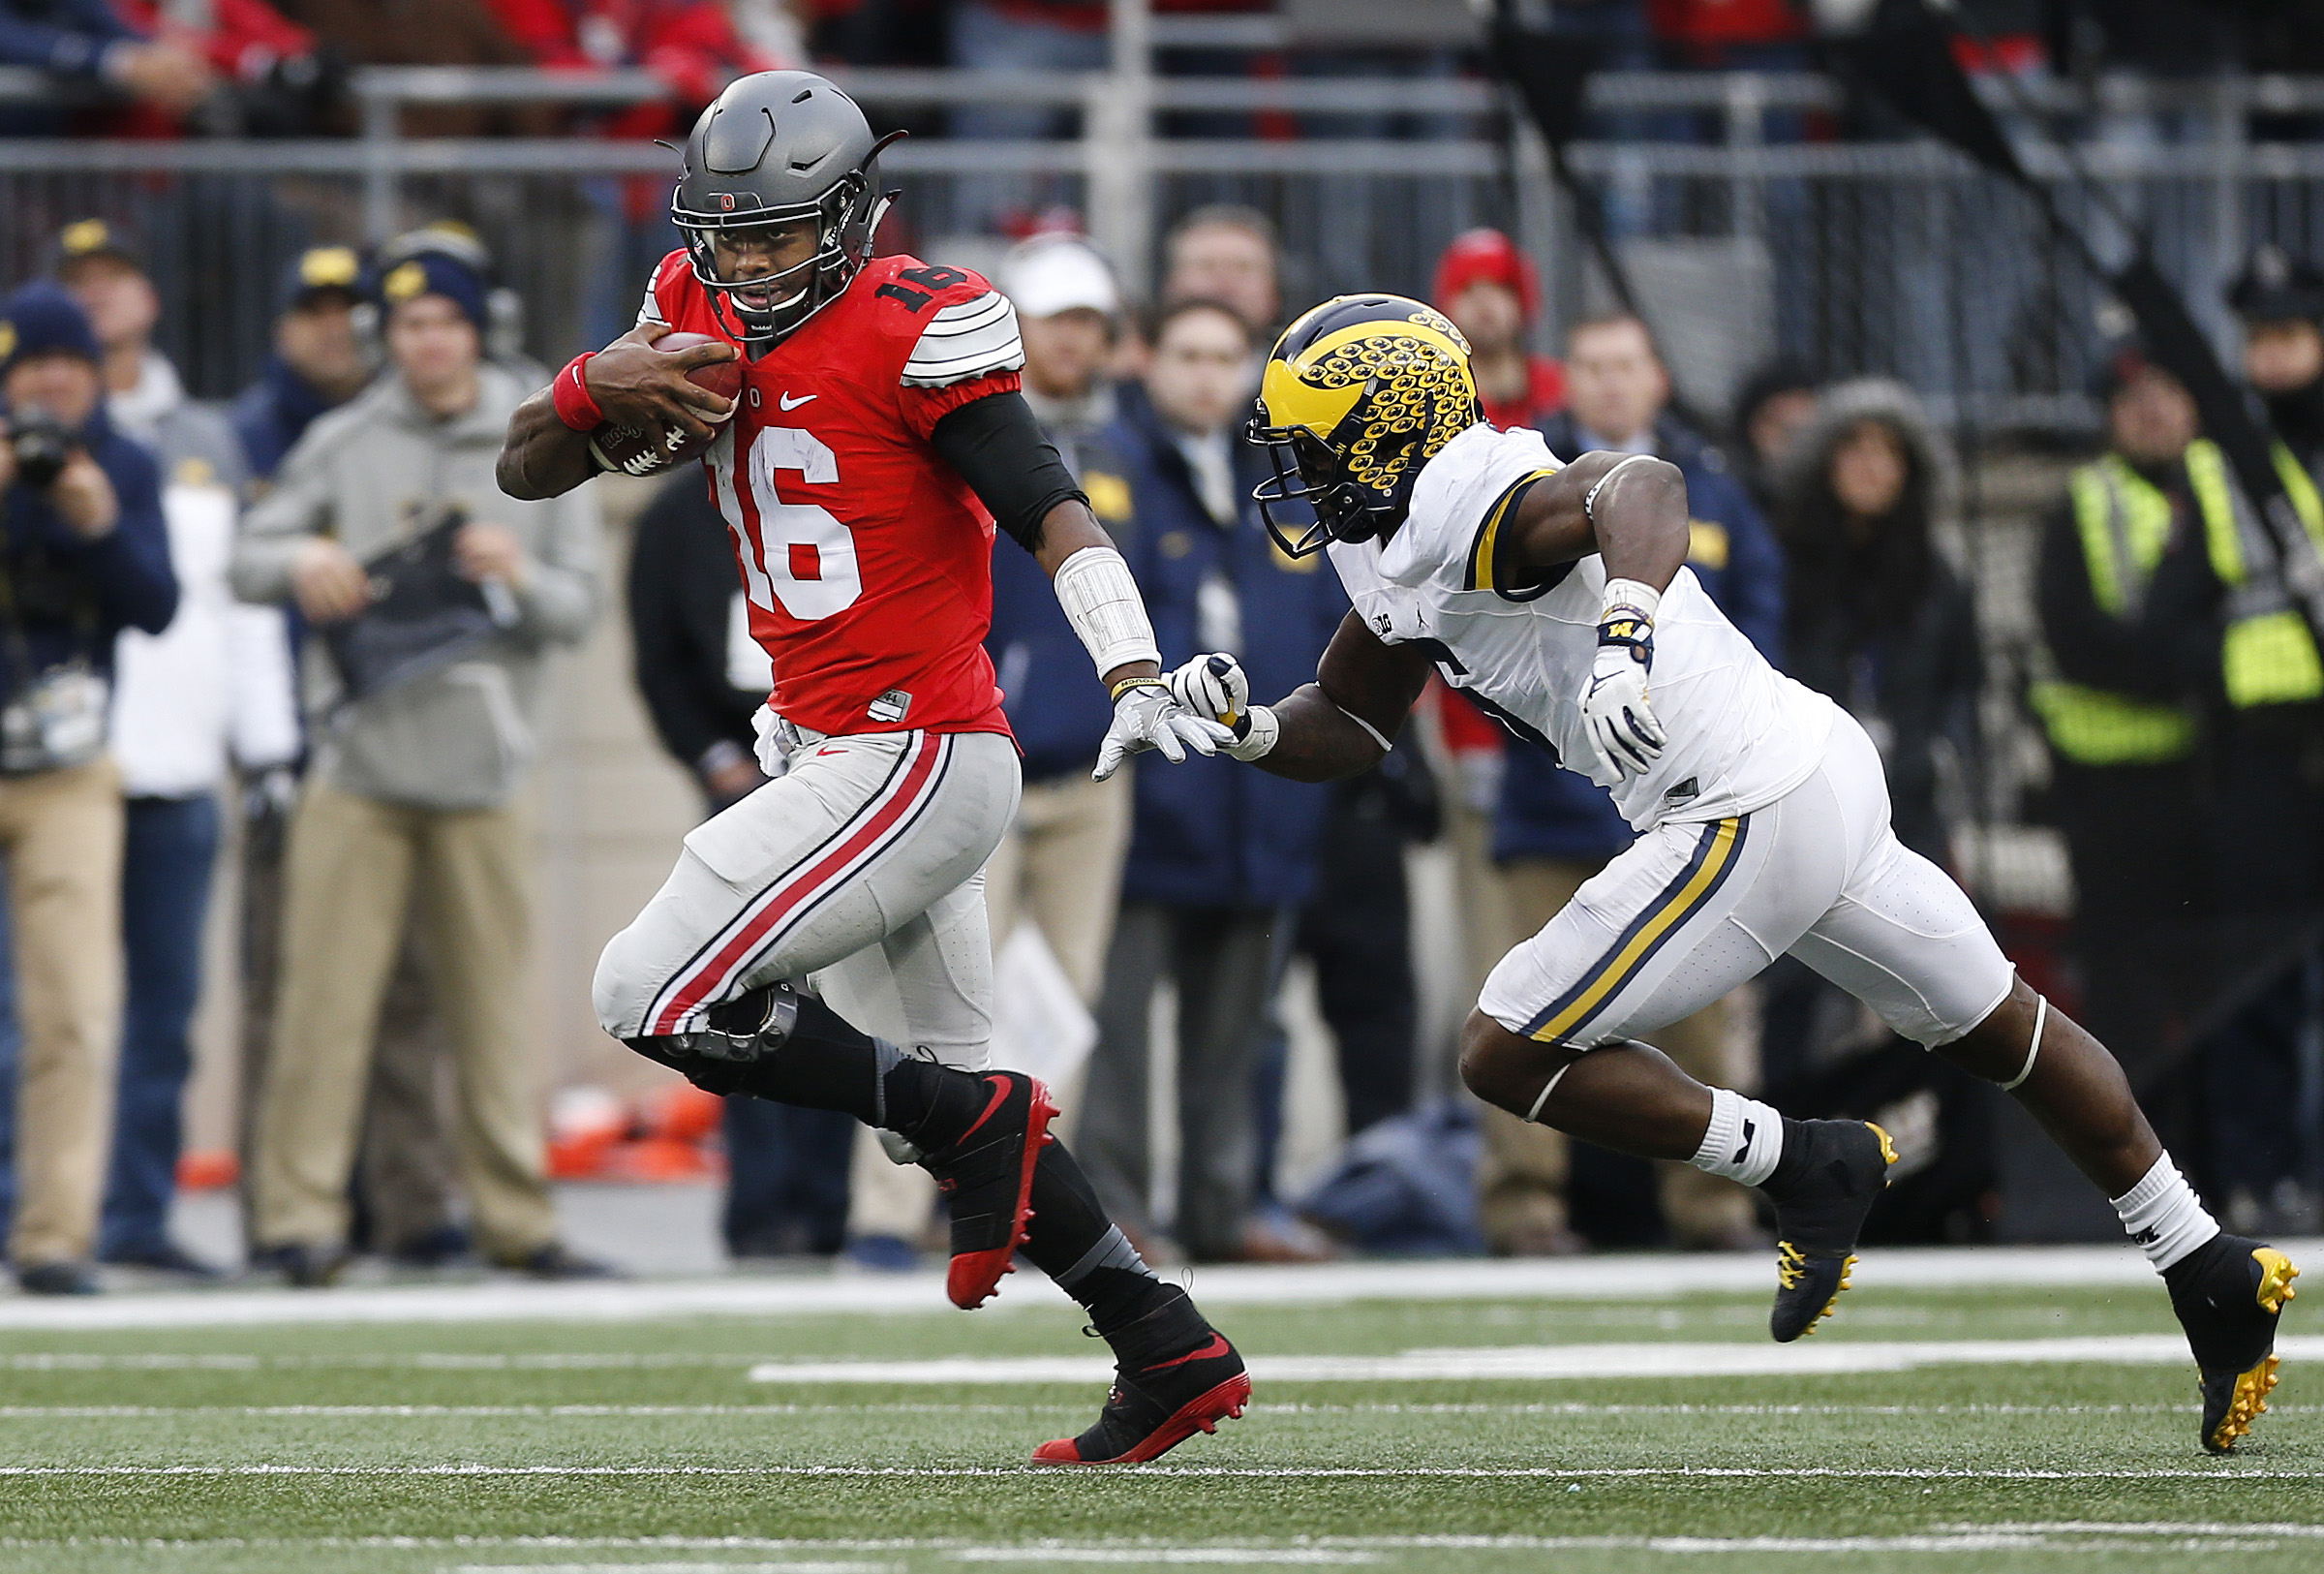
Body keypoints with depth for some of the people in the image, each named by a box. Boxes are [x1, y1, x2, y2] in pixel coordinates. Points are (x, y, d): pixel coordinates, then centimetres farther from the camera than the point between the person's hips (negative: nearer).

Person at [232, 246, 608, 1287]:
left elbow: (578, 608, 8)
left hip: (480, 771, 1)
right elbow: (250, 562, 6)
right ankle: (299, 1215, -5)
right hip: (357, 761, -1)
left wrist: (519, 578, -13)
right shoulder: (343, 444, 8)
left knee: (493, 1002, 2)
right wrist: (301, 560, -16)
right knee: (326, 995, -7)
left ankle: (516, 1219, 9)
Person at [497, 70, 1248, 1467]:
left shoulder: (911, 332, -14)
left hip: (918, 759, -9)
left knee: (656, 995, -12)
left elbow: (1048, 507, -21)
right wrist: (603, 387, -11)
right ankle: (1171, 1353, 15)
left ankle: (982, 1129, -5)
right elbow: (526, 471, 11)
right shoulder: (703, 317, 9)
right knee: (944, 1107, 12)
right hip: (834, 761, 9)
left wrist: (1133, 673, -35)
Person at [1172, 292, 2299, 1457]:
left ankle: (1804, 1167, 2)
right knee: (2000, 1031, 23)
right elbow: (1348, 727, 22)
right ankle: (2215, 1276, 33)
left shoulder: (1469, 508, -17)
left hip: (1747, 820, -11)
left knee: (1508, 1055, -5)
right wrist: (1245, 724, 2)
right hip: (1823, 769, 11)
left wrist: (1625, 636, -53)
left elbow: (1641, 485, -37)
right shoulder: (1396, 545, 13)